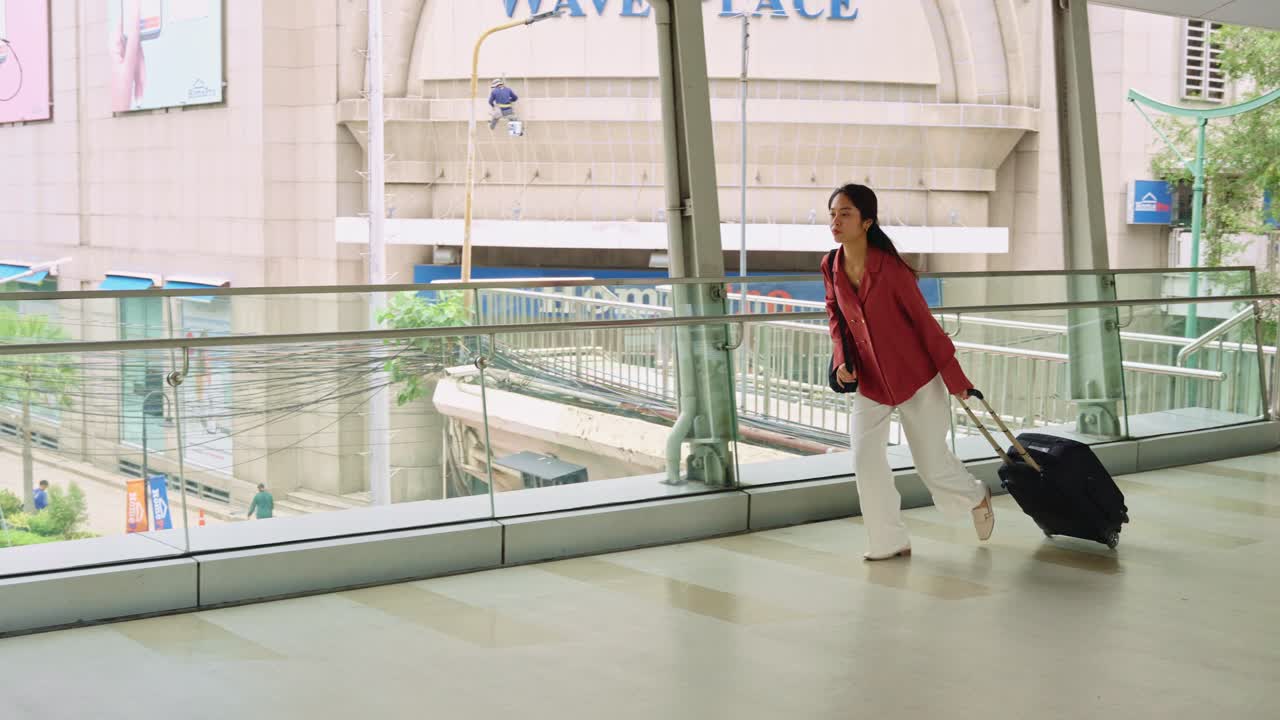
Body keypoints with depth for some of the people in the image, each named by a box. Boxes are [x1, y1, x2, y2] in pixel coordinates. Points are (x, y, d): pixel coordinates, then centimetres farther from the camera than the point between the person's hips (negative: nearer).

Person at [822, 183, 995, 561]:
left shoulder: (890, 267, -21)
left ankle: (977, 497, 39)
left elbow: (924, 322, -14)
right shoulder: (831, 266, -5)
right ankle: (889, 542, 11)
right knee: (865, 459, -5)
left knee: (931, 461, 7)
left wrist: (955, 379, -9)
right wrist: (842, 361, -6)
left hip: (915, 377, -5)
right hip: (869, 380, 5)